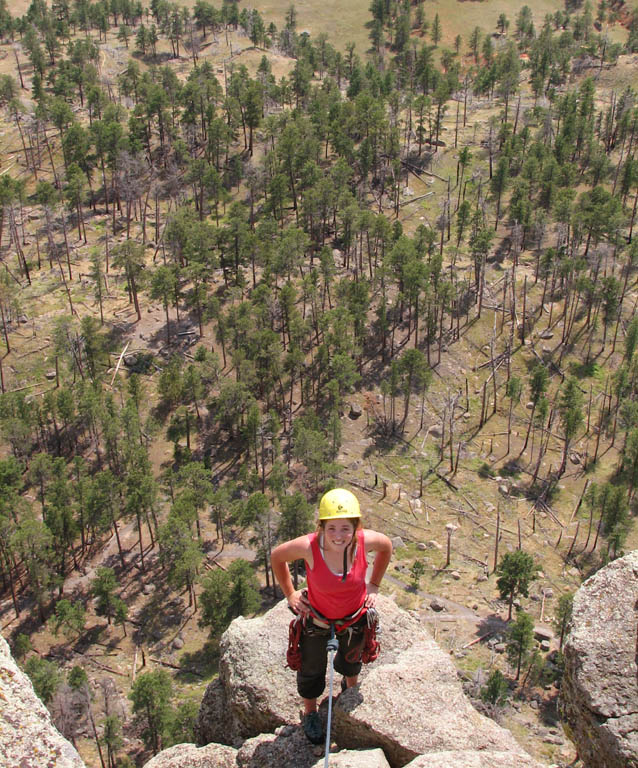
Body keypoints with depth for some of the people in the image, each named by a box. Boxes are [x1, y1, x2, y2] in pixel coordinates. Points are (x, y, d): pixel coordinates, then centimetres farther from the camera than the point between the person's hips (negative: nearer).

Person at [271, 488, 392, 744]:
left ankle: (350, 687, 68)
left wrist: (374, 585, -1)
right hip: (316, 617, -2)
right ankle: (310, 712, 55)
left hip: (355, 616, 2)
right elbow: (276, 557, -15)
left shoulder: (366, 541, -32)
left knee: (351, 658, 33)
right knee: (312, 668, 23)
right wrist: (289, 594, -9)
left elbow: (387, 547, -6)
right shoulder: (308, 547, -37)